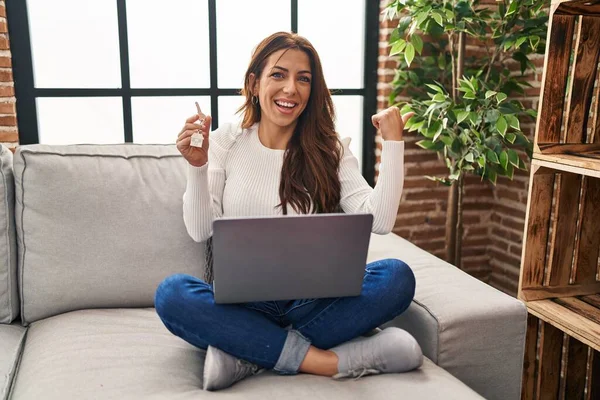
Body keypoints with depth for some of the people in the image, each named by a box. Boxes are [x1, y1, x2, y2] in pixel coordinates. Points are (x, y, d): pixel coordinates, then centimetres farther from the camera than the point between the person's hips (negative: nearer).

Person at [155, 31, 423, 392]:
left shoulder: (330, 150, 3)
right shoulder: (225, 142, 3)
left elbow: (380, 221, -9)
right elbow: (201, 231, -2)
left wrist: (393, 142, -9)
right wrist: (197, 167, -15)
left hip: (310, 301, 1)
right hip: (241, 302, 0)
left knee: (397, 277, -25)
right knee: (171, 294, -30)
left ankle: (248, 353, -23)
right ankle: (316, 359, -25)